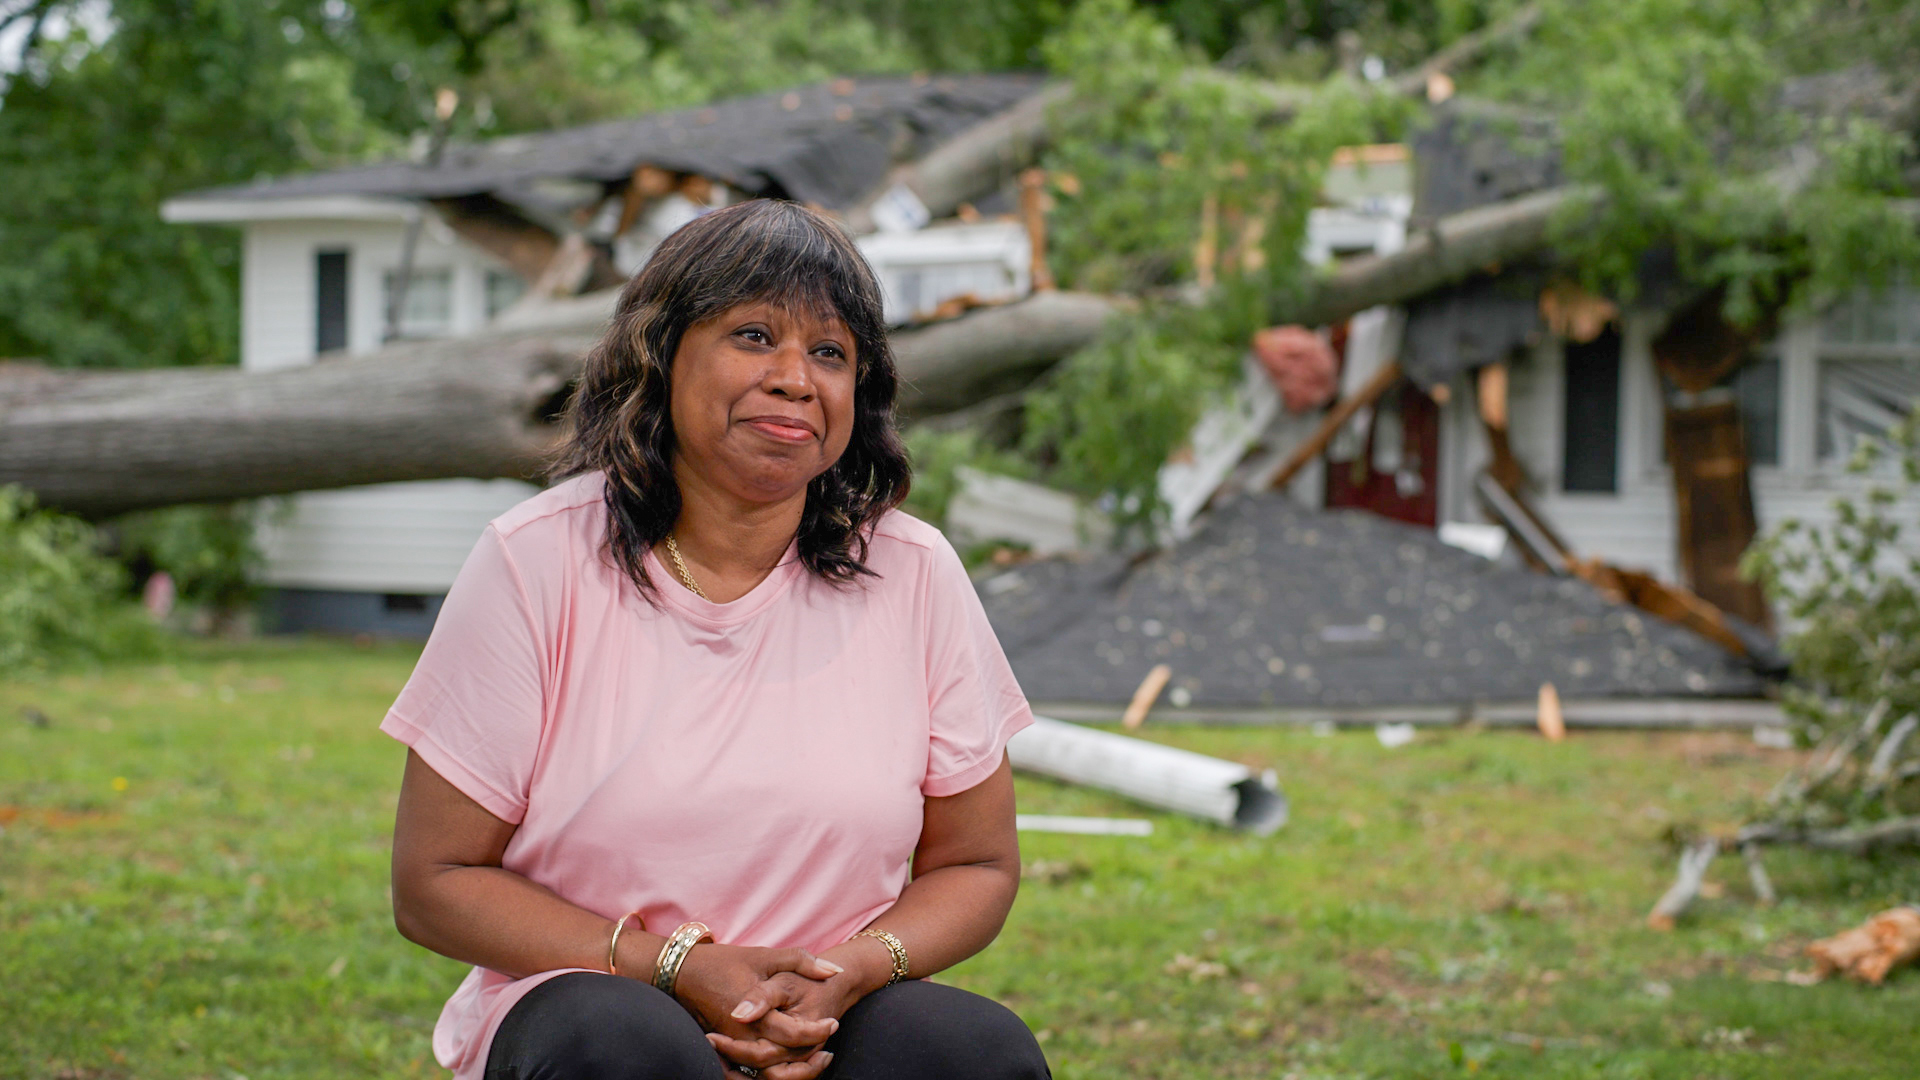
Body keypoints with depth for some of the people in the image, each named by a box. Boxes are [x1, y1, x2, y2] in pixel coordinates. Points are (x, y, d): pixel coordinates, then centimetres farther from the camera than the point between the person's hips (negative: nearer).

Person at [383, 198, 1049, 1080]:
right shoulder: (537, 563, -6)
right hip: (583, 990, -1)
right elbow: (432, 884, -4)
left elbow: (978, 866, 9)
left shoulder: (913, 575, 1)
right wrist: (680, 967, -16)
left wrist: (853, 971, -14)